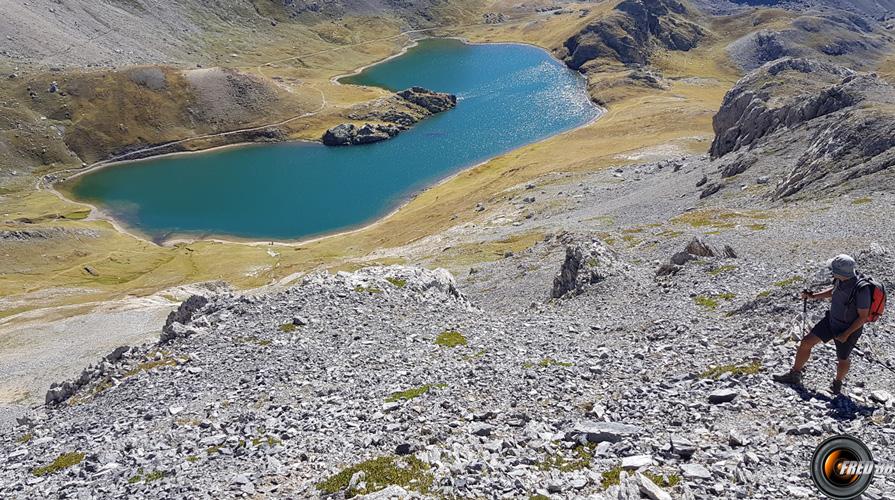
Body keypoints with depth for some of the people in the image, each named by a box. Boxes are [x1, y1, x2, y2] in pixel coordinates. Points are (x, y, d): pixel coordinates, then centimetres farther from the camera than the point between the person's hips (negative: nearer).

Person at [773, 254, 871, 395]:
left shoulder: (861, 290, -33)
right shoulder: (841, 279, -13)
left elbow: (863, 316, -23)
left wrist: (846, 334, -21)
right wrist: (813, 296, -1)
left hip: (849, 329, -6)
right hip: (832, 319, 6)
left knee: (842, 360, 16)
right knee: (806, 342, 3)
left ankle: (837, 383, 47)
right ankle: (794, 376, 17)